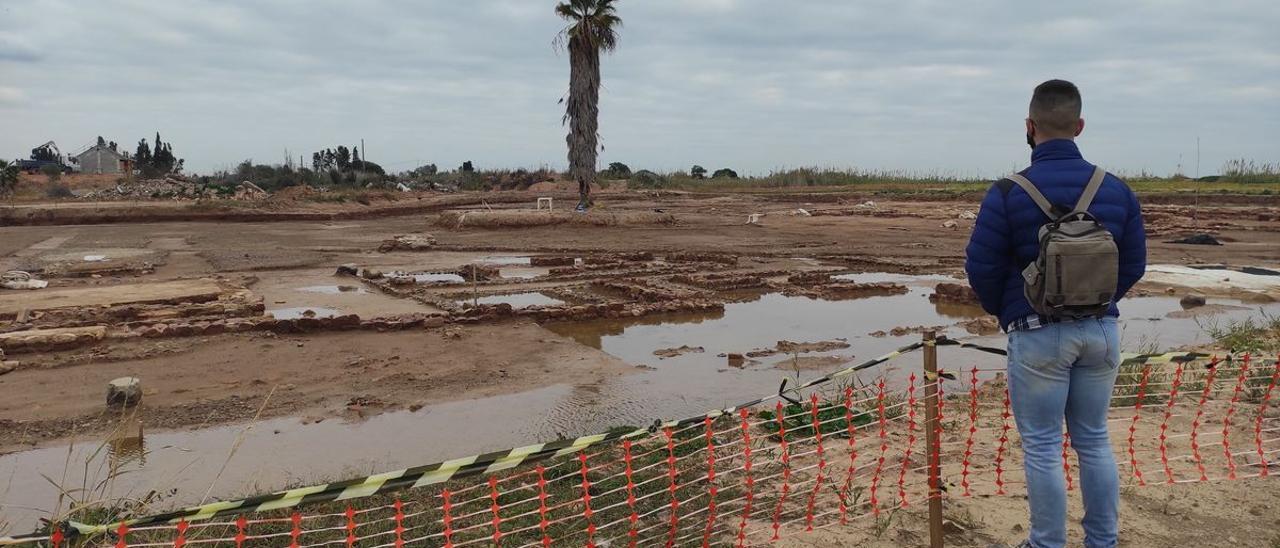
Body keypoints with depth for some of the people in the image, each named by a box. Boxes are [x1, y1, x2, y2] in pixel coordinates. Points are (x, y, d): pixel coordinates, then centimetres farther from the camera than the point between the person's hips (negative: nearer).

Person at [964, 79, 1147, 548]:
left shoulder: (1009, 194, -13)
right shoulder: (1116, 189, 1)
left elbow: (981, 268, -9)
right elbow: (1133, 265, 7)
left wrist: (1005, 313, 9)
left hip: (1038, 334, -4)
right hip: (1101, 331, 4)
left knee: (1042, 447, 6)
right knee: (1094, 441, 17)